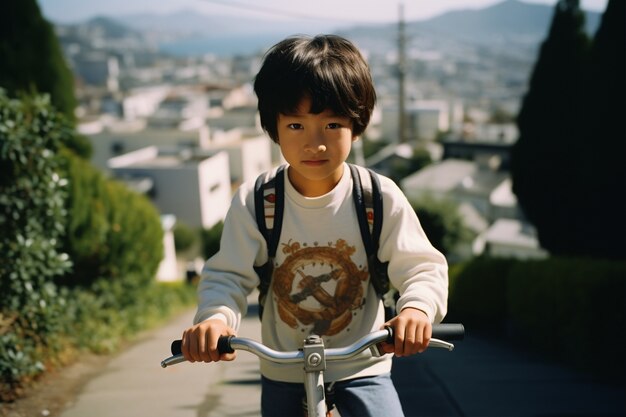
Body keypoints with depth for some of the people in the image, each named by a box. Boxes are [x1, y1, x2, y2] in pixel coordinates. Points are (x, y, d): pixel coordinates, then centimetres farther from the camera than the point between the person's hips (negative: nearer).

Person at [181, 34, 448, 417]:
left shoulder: (381, 198, -14)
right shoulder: (254, 202, -13)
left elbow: (422, 266, -12)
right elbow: (228, 275, -11)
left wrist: (417, 307, -34)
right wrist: (215, 317, -32)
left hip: (361, 370, -1)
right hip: (283, 375, 1)